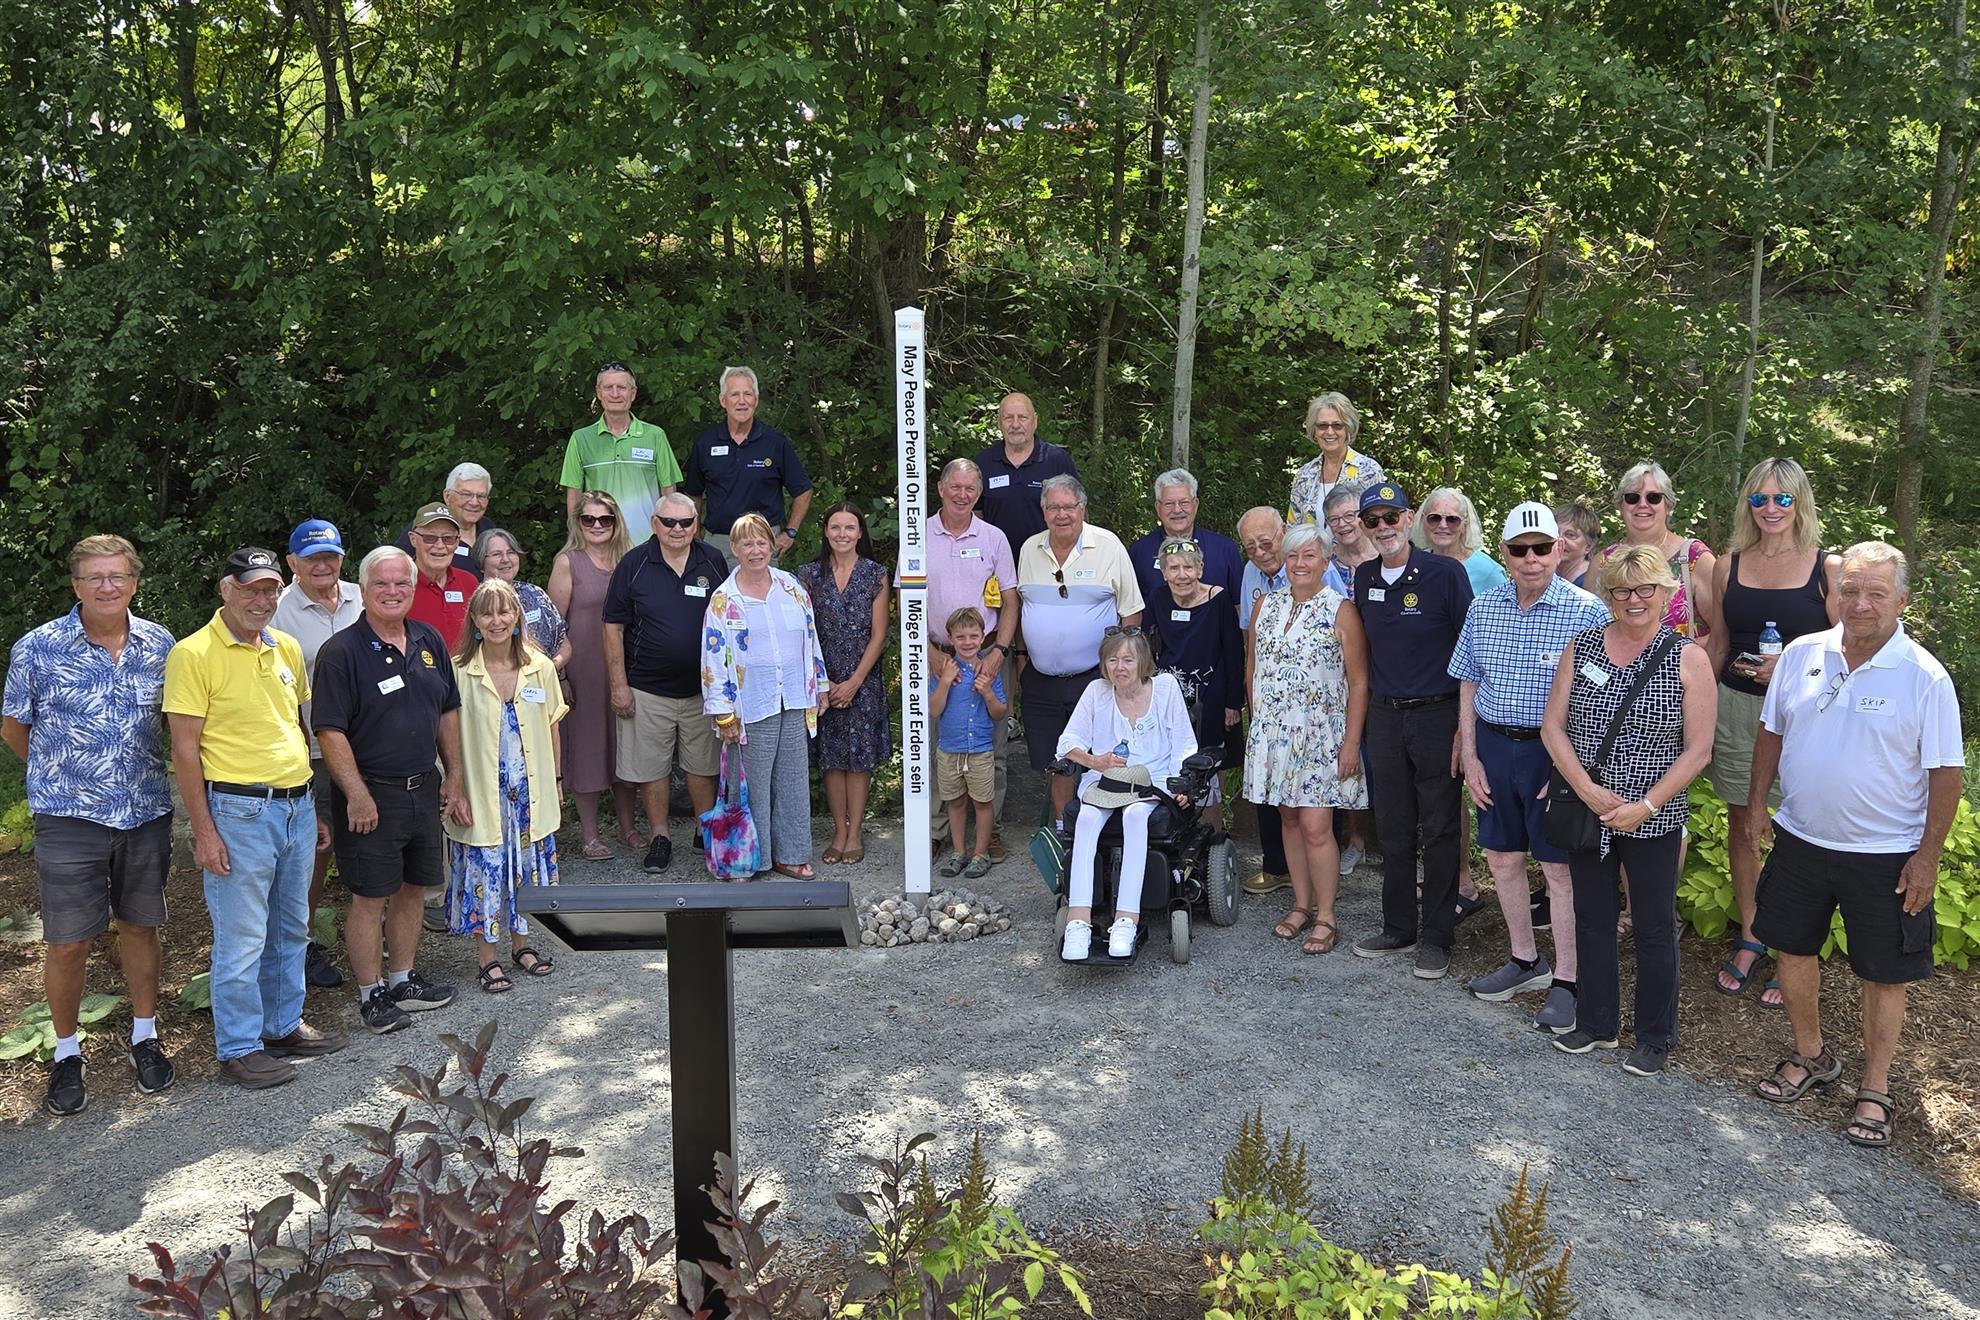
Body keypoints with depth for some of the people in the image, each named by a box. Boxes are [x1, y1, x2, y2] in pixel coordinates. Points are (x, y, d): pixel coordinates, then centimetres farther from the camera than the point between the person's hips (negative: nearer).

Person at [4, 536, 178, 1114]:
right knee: (68, 943, 3)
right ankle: (66, 1053, 22)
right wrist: (65, 774, 9)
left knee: (140, 926, 14)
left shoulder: (159, 644, 0)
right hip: (70, 819, -2)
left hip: (147, 813, 3)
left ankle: (144, 1038, 29)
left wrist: (142, 776, 12)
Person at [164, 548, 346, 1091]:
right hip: (239, 811, -7)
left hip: (297, 806, 7)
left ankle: (284, 1026, 32)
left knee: (291, 929, 17)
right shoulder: (194, 654, -10)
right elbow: (185, 749, -12)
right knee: (242, 940, 1)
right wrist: (203, 832, -14)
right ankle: (238, 1049, 14)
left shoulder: (287, 648, 10)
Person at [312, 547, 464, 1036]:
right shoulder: (341, 651, -12)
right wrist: (357, 794, -19)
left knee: (412, 889, 16)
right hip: (372, 794, -6)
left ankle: (404, 980, 31)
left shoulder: (429, 641, 7)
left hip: (424, 789, 6)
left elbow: (448, 712, 15)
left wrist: (453, 776, 12)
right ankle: (372, 994, 16)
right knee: (370, 897, 2)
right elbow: (329, 730, -16)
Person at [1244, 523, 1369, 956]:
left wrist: (1352, 742, -11)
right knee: (1290, 821, 12)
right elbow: (1252, 669, 16)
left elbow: (1358, 682, -7)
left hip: (1321, 736, -5)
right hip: (1273, 733, 5)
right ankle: (1301, 905, 24)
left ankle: (1326, 918, 6)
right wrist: (1258, 721, 12)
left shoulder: (1341, 612, -7)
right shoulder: (1266, 607, 7)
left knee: (1316, 828, -6)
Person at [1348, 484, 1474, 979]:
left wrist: (1466, 726, -12)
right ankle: (1398, 928, 24)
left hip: (1437, 715, -5)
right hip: (1384, 716, 5)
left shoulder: (1445, 573, -10)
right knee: (1393, 829, 12)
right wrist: (1370, 708, 13)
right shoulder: (1364, 579, 6)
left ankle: (1436, 937, 14)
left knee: (1439, 830, 4)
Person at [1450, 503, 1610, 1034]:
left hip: (1553, 751, -5)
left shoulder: (1586, 612, -10)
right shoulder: (1483, 609, 5)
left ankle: (1565, 981, 13)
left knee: (1560, 868, 1)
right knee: (1502, 857, 14)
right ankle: (1525, 961, 31)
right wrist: (1469, 756, 4)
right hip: (1493, 746, 5)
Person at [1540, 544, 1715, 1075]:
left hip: (1653, 819, -3)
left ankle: (1655, 1037, 25)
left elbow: (1698, 750, -8)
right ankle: (1595, 1023, 31)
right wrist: (1587, 789, -13)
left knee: (1654, 928, 8)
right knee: (1592, 918, 15)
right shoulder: (1581, 647, 2)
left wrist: (1645, 806, -16)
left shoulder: (1688, 660, -7)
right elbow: (1552, 725, 0)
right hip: (1588, 813, 3)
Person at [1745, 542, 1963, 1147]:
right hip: (1800, 841, 4)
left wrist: (1928, 856, -11)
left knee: (1884, 974, 7)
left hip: (1885, 857, -4)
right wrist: (1757, 805, 7)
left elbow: (1947, 773, -10)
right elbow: (1772, 733, 9)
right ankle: (1811, 1055, 38)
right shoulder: (1801, 655, -2)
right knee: (1794, 949, 16)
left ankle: (1875, 1090, 25)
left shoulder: (1925, 677, -13)